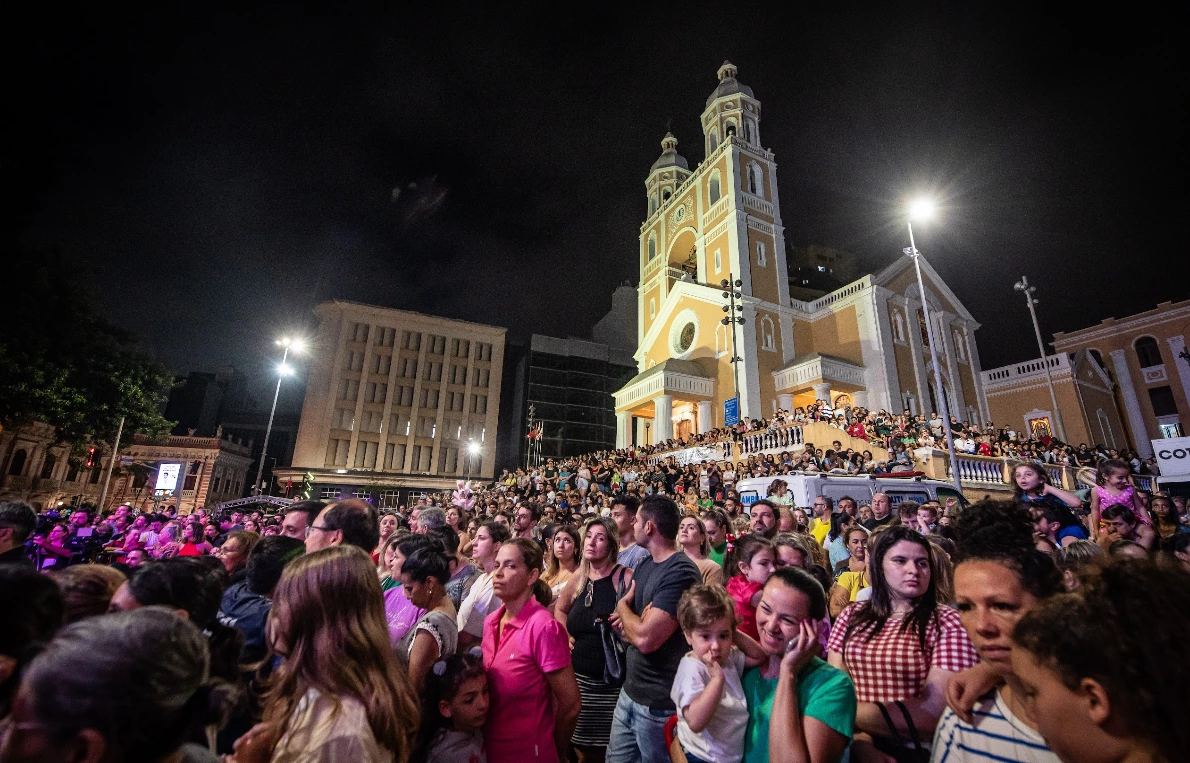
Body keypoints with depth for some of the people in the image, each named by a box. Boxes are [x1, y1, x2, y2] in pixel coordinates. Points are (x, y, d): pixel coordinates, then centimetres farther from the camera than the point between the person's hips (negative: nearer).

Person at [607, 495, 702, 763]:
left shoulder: (681, 572, -24)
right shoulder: (644, 565, 5)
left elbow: (645, 638, -30)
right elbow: (627, 632, 9)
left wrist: (623, 605, -11)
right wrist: (634, 625, -14)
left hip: (658, 701, -8)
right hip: (630, 690, 8)